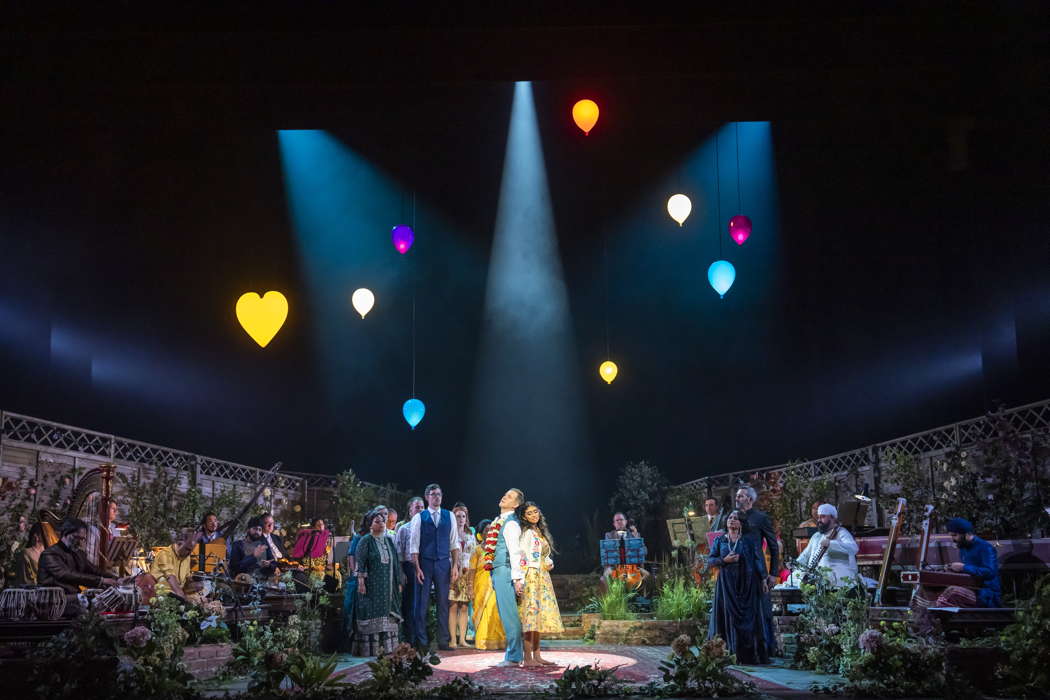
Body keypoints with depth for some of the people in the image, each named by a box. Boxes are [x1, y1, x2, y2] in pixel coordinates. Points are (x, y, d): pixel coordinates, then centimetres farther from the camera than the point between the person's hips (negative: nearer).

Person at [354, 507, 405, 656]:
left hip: (388, 586, 6)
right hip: (372, 586, -6)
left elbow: (395, 564, 17)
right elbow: (359, 562, -7)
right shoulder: (365, 541, -2)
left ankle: (387, 647, 8)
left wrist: (399, 582, 13)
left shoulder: (389, 541, 15)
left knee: (388, 616, 4)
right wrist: (361, 581, -16)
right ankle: (370, 648, -4)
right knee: (372, 616, -6)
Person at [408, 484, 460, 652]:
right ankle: (421, 642, 9)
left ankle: (443, 641, 11)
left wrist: (455, 565, 1)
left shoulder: (449, 516, 9)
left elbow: (454, 543, 8)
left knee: (443, 603, 4)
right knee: (421, 603, 1)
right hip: (424, 563, -2)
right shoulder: (419, 518, 2)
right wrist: (417, 568, -9)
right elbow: (414, 545, -1)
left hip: (443, 563, 2)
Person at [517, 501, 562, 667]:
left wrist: (549, 563, 2)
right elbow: (525, 555, -14)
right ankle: (528, 658, -13)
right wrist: (542, 564, -3)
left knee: (540, 616, 8)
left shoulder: (539, 532, 18)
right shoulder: (527, 532, -8)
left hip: (542, 578, 9)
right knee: (531, 614, -12)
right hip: (531, 576, -9)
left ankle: (536, 656, 11)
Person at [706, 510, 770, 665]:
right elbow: (710, 560, 7)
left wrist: (764, 578, -7)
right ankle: (731, 652, -3)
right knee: (729, 616, -4)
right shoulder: (719, 541, 10)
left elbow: (759, 559, 1)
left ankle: (749, 655, -2)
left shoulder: (748, 541, 5)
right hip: (726, 583, 1)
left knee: (749, 616, -4)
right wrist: (724, 560, -10)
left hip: (746, 583, -1)